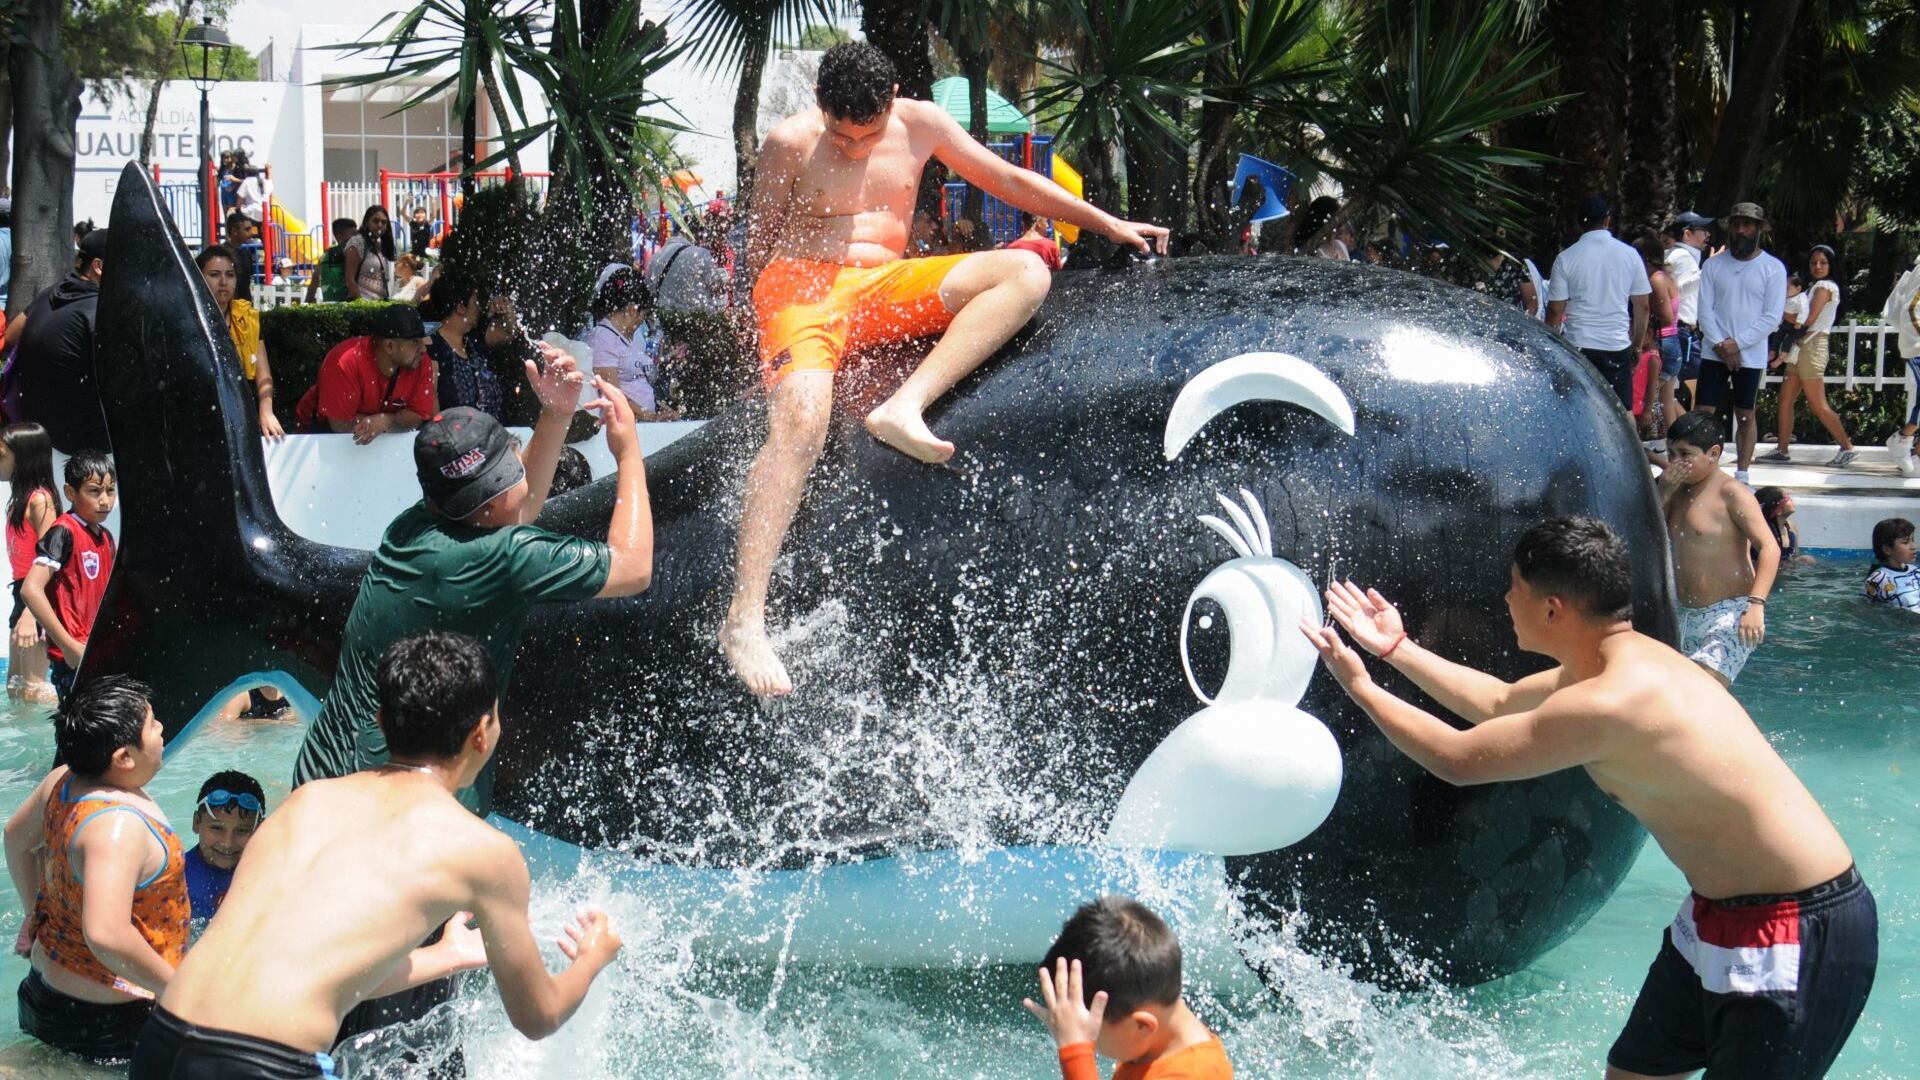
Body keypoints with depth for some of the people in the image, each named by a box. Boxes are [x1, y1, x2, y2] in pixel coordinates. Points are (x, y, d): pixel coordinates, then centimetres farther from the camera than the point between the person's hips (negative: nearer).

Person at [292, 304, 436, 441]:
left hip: (378, 439, 3)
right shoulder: (347, 362, -29)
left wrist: (385, 421, -35)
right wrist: (402, 420, -22)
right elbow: (340, 424, -28)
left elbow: (418, 416, -14)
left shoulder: (421, 364, -16)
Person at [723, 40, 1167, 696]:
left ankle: (904, 407, -33)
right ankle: (744, 618, -41)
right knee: (800, 423, -33)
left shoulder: (921, 124, 7)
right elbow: (758, 242, 8)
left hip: (887, 287, 5)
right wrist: (763, 315, 6)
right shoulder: (790, 143, -2)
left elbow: (1009, 181, 16)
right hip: (802, 282, -4)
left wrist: (1108, 224, 16)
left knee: (1027, 272, -17)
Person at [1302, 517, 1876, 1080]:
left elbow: (1458, 759, -15)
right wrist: (1397, 649, 25)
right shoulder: (1622, 663, 5)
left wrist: (1360, 686, -2)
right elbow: (1499, 703, 24)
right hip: (1719, 913, 10)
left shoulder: (1610, 705, -27)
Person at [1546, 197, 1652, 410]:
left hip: (1578, 345, -2)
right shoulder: (1630, 255, 2)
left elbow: (1555, 310, -3)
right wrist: (1637, 345, 16)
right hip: (1618, 345, 2)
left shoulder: (1565, 258, -4)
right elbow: (1642, 306, 5)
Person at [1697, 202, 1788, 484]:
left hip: (1751, 356, -1)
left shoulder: (1773, 268, -1)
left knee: (1745, 415, 6)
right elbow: (1705, 310, 1)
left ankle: (1742, 475, 12)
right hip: (1714, 353, 2)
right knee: (1702, 412, -4)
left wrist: (1737, 343, -13)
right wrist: (1720, 344, -13)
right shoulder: (1713, 265, 5)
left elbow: (1772, 316, -6)